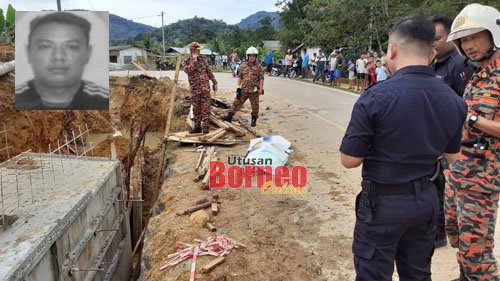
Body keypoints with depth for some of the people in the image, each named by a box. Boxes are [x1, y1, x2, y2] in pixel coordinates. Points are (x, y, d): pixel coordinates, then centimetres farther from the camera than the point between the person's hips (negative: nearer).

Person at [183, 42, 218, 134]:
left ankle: (205, 126, -4)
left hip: (205, 88, 0)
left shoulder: (203, 60, 9)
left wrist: (214, 82, 10)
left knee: (205, 107, -6)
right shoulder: (187, 62, 3)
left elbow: (209, 72, 13)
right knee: (196, 108, 6)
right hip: (194, 89, 0)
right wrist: (194, 60, -19)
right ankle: (197, 127, 16)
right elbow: (188, 70, -19)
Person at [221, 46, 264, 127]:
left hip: (254, 91, -2)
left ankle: (254, 120, 24)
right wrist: (238, 87, 4)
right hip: (244, 89, 2)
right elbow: (240, 77, 12)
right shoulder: (244, 66, 9)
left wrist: (261, 89, -9)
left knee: (255, 106, 7)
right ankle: (229, 116, -4)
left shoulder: (258, 67, 2)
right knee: (236, 102, -4)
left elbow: (261, 79, 0)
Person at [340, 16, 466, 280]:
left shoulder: (375, 97, -21)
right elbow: (451, 156, 10)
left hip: (383, 202, -6)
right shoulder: (454, 101, -2)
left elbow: (349, 160, -16)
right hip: (427, 199, 6)